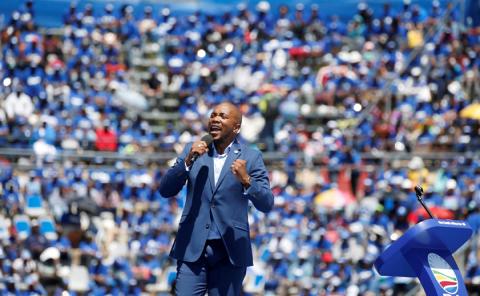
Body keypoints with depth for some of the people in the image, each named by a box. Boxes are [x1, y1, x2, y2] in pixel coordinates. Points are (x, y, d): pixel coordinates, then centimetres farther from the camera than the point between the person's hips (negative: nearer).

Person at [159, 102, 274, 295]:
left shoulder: (250, 158, 3)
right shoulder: (192, 151, 10)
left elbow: (266, 204, -4)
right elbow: (165, 190, 4)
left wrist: (246, 180, -23)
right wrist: (187, 161, -10)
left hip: (229, 251, -1)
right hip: (192, 249, 1)